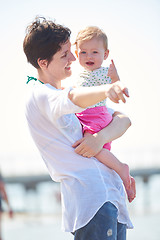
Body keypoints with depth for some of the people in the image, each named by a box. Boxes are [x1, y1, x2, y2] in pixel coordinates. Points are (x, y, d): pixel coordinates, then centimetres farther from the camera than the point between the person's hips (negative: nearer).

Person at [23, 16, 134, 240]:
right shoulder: (38, 94, -1)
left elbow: (123, 119, 16)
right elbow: (73, 99, -25)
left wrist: (102, 137, -6)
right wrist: (106, 90, -46)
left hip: (113, 194, 9)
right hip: (89, 195, -9)